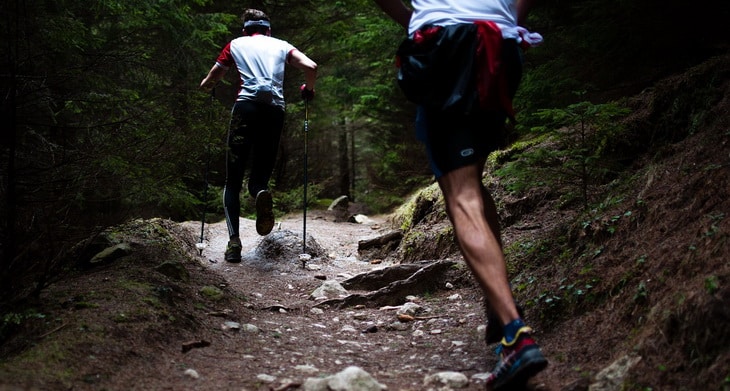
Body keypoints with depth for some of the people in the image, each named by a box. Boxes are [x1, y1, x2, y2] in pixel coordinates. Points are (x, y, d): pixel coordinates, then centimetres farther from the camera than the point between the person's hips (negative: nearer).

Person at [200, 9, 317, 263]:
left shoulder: (235, 44, 20)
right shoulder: (281, 45, 22)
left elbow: (207, 83, 22)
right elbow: (311, 67, 5)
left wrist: (208, 86, 46)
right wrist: (308, 90, 24)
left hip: (246, 106, -1)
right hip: (275, 110, 1)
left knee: (233, 180, 5)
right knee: (260, 174, 11)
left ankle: (234, 241, -12)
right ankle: (261, 193, -27)